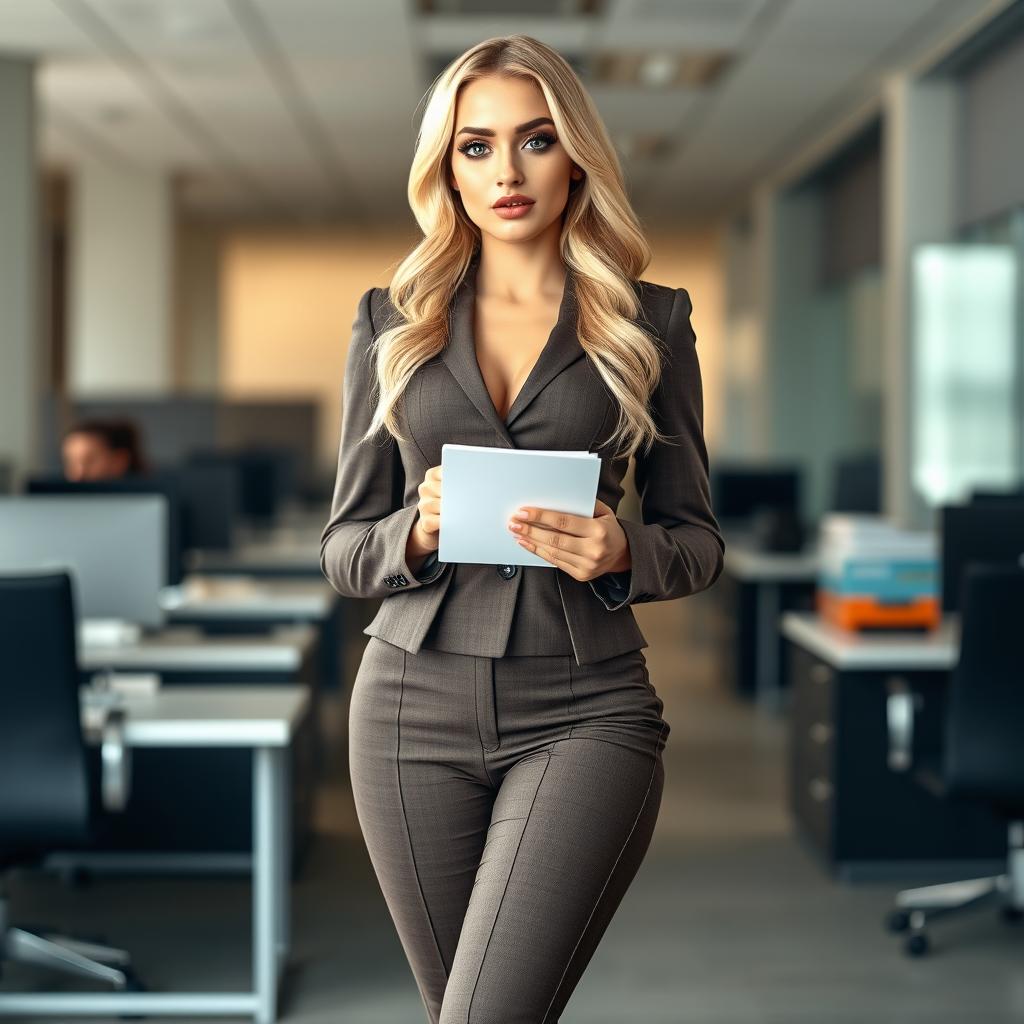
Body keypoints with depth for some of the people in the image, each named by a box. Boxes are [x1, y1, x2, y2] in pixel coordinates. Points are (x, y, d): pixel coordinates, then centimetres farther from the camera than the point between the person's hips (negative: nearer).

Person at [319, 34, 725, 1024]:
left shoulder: (650, 321, 5)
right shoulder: (392, 322, 9)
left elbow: (697, 540, 8)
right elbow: (342, 549, 9)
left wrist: (621, 551, -14)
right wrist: (418, 530, -13)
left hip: (584, 712, -2)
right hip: (417, 707, 2)